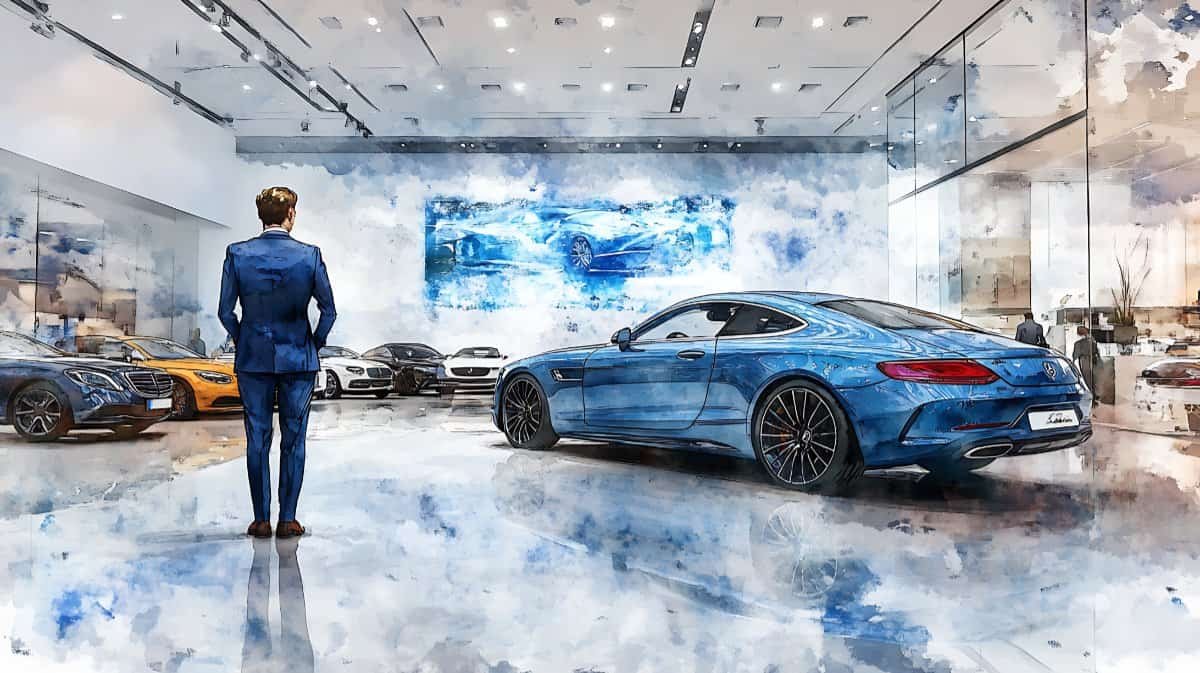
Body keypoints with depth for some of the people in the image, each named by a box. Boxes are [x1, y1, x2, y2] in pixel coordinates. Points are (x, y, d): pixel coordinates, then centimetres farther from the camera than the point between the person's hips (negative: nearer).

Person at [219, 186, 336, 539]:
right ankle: (288, 520, 10)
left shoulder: (237, 254, -4)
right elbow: (328, 311, -4)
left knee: (258, 440, 8)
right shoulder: (309, 255, -7)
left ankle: (261, 520, 13)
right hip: (298, 359, -1)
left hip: (253, 359, 1)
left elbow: (225, 311, -2)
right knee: (293, 440, 7)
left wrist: (241, 341, 15)